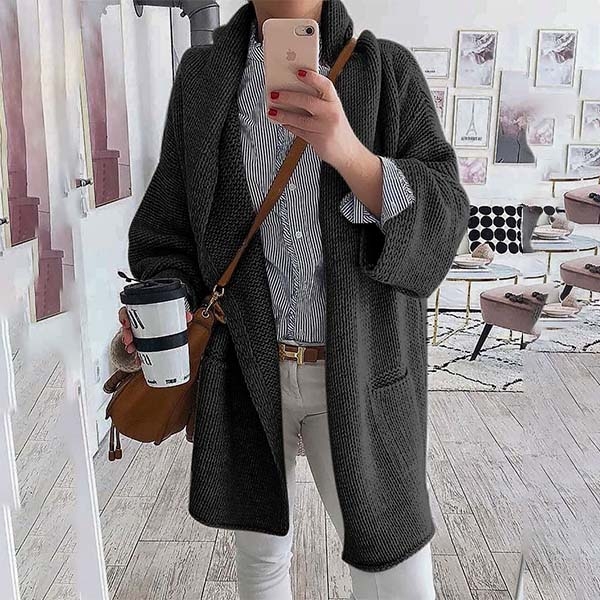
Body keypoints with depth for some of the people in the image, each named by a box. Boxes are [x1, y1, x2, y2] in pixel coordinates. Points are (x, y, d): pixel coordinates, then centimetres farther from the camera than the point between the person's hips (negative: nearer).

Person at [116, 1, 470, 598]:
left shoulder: (389, 70, -2)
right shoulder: (201, 75, 4)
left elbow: (442, 220, -11)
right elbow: (169, 222, 6)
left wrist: (350, 155, -27)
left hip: (356, 369, -1)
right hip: (241, 364, 2)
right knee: (260, 550, 21)